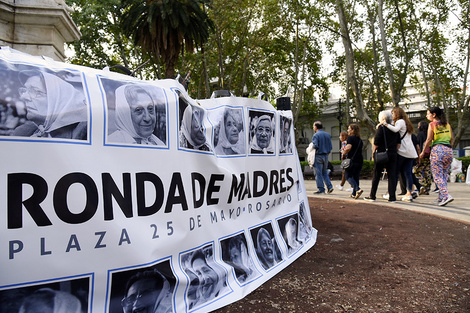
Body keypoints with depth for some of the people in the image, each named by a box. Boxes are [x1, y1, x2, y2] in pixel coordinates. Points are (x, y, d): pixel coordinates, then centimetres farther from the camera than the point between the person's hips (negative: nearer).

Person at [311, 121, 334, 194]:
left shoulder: (316, 135, -10)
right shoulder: (328, 135, 10)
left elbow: (315, 146, -20)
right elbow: (330, 146, 8)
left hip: (318, 156, -7)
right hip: (326, 156, 7)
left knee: (318, 173, 0)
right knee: (325, 172, 17)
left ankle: (321, 189, 2)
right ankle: (329, 186, 6)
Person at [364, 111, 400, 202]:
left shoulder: (381, 128, -9)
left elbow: (376, 143, -12)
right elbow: (398, 143, 10)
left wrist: (373, 152, 1)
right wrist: (394, 150, 16)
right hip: (393, 155, 4)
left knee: (376, 176, 4)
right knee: (392, 175, 6)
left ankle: (372, 196, 11)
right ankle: (392, 197, 4)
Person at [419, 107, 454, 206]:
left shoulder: (432, 124, -1)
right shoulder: (447, 124, 14)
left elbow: (429, 140, -5)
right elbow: (452, 138, 14)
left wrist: (423, 152, 3)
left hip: (437, 149, -6)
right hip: (448, 150, 6)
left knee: (437, 175, -4)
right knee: (444, 174, 12)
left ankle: (446, 196, -18)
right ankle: (441, 197, 14)